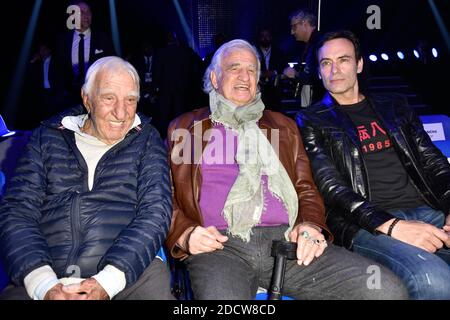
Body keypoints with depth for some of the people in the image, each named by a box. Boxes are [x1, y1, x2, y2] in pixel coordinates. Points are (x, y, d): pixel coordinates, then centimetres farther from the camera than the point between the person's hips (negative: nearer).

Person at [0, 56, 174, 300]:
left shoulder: (146, 140, 7)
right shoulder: (47, 138, 10)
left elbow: (155, 211, -4)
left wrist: (107, 282, -16)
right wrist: (45, 286, -13)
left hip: (131, 271, 0)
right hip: (47, 277, 1)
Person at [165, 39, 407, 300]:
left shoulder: (283, 126, 23)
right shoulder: (184, 129, 16)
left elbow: (306, 189, 19)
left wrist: (311, 225, -2)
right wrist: (185, 234, -7)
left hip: (286, 239, 4)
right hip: (219, 244, -3)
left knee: (387, 290, -17)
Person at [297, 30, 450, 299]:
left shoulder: (394, 107, 22)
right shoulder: (312, 122, 9)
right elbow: (330, 187, -4)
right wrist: (392, 226, -17)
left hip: (426, 213, 5)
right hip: (367, 225, -4)